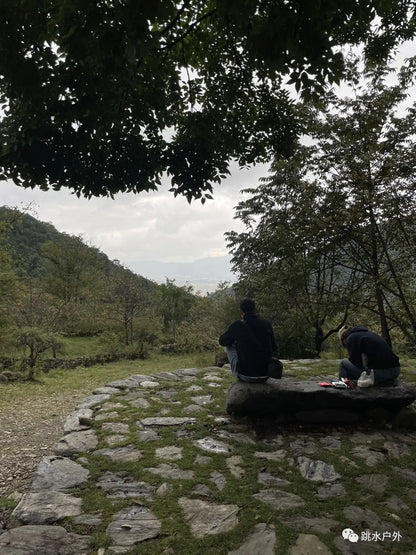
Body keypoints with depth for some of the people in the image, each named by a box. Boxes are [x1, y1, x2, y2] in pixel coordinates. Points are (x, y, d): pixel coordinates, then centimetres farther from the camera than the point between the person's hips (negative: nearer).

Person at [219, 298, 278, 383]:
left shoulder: (237, 325, -10)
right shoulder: (267, 324, -1)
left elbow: (222, 341, 8)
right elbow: (274, 349, 11)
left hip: (245, 376, -3)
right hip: (264, 377, 4)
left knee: (229, 345, 20)